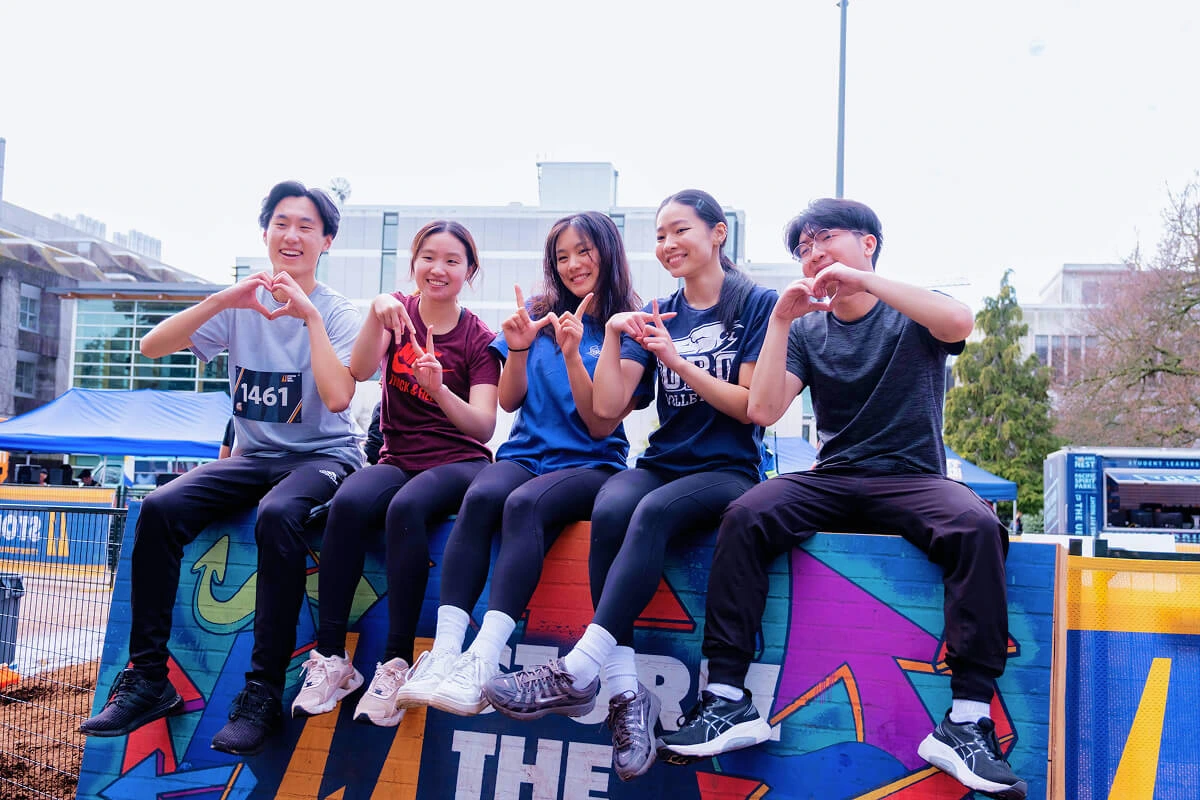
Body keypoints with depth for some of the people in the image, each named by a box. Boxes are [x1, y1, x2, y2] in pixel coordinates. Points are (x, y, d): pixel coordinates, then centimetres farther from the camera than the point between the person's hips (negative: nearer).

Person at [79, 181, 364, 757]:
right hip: (254, 456, 4)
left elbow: (337, 397, -20)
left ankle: (264, 691, -28)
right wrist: (220, 300, -18)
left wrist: (310, 316, -21)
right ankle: (148, 679, -13)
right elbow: (152, 346, -6)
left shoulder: (338, 313, -2)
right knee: (159, 508, -22)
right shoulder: (240, 306, 6)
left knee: (277, 515, -37)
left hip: (323, 456, -4)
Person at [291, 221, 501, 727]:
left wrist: (439, 389, -29)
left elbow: (484, 425, -11)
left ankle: (396, 662, -30)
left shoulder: (478, 339, 1)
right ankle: (330, 657, -25)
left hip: (459, 462, -2)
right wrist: (376, 314, -28)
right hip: (397, 459, 2)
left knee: (406, 508, -35)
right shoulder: (398, 313, 8)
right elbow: (360, 371, -11)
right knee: (348, 503, -31)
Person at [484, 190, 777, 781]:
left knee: (654, 510, -37)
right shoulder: (656, 315, 15)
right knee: (610, 509, -32)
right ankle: (625, 693, -34)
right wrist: (613, 335, -7)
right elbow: (607, 407, 6)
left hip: (728, 471, -3)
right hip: (661, 463, 4)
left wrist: (677, 360, -11)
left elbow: (754, 406, -6)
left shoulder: (756, 305, 3)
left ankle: (578, 672, -39)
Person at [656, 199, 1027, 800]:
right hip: (831, 480, 2)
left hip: (912, 478, -2)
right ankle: (727, 699, -27)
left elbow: (960, 323, -19)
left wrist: (864, 280, -20)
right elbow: (763, 411, 0)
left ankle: (968, 718, -30)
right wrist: (780, 321, -7)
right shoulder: (807, 331, 14)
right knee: (745, 517, -27)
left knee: (977, 526, -33)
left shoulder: (913, 315, 7)